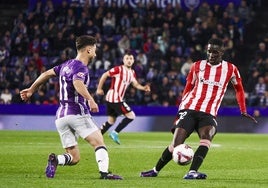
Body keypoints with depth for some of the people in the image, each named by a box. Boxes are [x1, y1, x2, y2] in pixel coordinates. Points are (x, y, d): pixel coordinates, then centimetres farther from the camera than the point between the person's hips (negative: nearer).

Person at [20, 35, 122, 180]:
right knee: (99, 142, -8)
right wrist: (90, 99, -43)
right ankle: (104, 172, -27)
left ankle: (55, 160, -20)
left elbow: (47, 74, 28)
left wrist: (31, 90, 41)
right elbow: (77, 83, -28)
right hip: (77, 113, -8)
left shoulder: (67, 65, 19)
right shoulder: (80, 67, -7)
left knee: (74, 158, 7)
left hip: (61, 116, 8)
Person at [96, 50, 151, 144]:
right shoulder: (119, 69, -12)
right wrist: (99, 89, -6)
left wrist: (144, 88, -6)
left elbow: (136, 84, 14)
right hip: (115, 98, -9)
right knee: (131, 115, -10)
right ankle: (115, 133, -7)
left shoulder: (132, 72, 12)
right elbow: (104, 75, -8)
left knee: (111, 120, 16)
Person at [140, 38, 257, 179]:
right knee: (176, 144, -10)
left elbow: (239, 89, 21)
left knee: (207, 135, -33)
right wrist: (181, 109, 11)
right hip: (189, 109, 0)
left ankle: (192, 172, -41)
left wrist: (243, 111, 15)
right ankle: (155, 170, 11)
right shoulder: (197, 66, 9)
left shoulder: (230, 69, 7)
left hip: (209, 114, 0)